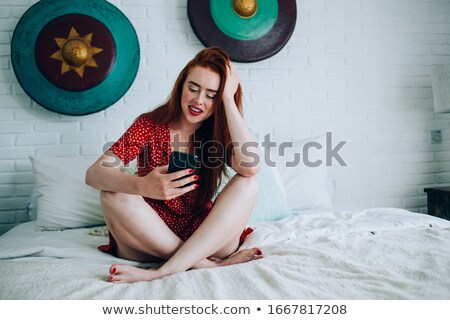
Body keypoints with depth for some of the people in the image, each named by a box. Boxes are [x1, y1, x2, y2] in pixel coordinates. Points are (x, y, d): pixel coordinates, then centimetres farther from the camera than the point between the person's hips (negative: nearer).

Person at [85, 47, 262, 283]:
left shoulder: (220, 133, -2)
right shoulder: (150, 125, -6)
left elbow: (250, 167, -25)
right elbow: (94, 174, -18)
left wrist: (229, 98, -19)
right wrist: (141, 186, -40)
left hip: (205, 236, 1)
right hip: (151, 238, -1)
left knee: (247, 185, -21)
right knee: (114, 196, -27)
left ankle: (164, 271, -28)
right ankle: (209, 264, -22)